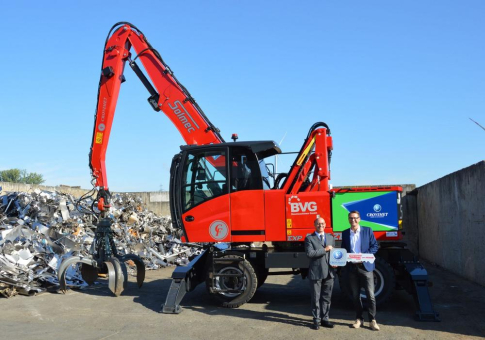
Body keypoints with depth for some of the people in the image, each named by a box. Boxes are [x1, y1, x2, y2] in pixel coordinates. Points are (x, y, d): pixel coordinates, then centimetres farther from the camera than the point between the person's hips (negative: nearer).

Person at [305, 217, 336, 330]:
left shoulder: (330, 237, 14)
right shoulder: (309, 238, -3)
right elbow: (309, 253, -15)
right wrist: (325, 249, -15)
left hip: (329, 272, 5)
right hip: (316, 273, -4)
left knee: (327, 297, 11)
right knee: (316, 298, 4)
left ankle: (324, 319, 22)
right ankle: (316, 320, 13)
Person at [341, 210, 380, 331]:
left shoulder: (368, 230, 1)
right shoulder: (345, 233, 9)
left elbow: (375, 246, -1)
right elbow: (343, 250, 13)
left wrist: (364, 255, -14)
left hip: (365, 266, -3)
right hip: (352, 267, 3)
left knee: (370, 295, -3)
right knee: (355, 295, 9)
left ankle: (372, 320, 6)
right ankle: (359, 319, 21)